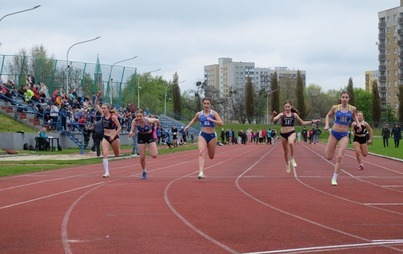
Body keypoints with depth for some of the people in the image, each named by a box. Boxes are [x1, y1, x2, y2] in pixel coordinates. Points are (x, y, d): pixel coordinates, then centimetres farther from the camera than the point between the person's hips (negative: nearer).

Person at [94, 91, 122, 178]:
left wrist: (114, 136, -20)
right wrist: (98, 96, -10)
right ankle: (107, 172, -13)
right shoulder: (103, 114, 0)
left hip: (114, 137, -4)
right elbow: (96, 104, 4)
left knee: (117, 155, 13)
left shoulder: (113, 117, -15)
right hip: (105, 137, 4)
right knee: (105, 154, -12)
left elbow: (119, 127, -12)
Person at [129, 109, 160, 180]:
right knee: (142, 157, 0)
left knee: (154, 155, -12)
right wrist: (131, 133, -37)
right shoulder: (134, 122, -27)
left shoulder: (148, 120, -33)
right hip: (141, 137, 1)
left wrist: (157, 127, 8)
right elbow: (132, 131, -13)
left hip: (150, 136, -1)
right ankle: (144, 171, 27)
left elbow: (157, 120, -12)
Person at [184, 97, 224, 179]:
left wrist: (212, 120, -24)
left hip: (212, 136, 0)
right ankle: (201, 172, -33)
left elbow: (221, 123, -14)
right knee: (201, 153, -23)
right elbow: (193, 120, 28)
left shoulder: (214, 113, -3)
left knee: (211, 157, 15)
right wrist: (188, 126, 13)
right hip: (202, 135, 0)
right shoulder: (199, 114, 5)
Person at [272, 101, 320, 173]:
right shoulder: (282, 114, -2)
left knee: (290, 143, -36)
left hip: (292, 132, -1)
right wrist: (273, 115, -35)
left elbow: (302, 123, 13)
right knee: (286, 151, 11)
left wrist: (312, 122, 8)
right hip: (283, 134, 1)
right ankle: (287, 165, 35)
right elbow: (273, 120, -14)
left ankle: (292, 159, -17)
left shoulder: (294, 114, 3)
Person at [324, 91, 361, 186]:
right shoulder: (335, 107, -5)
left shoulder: (352, 109, -2)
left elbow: (354, 116, 20)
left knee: (339, 157, -15)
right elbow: (328, 115, 12)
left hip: (344, 135, -1)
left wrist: (358, 123, 3)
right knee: (329, 157, 5)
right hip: (334, 133, 1)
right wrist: (327, 125, -4)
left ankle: (334, 178, -5)